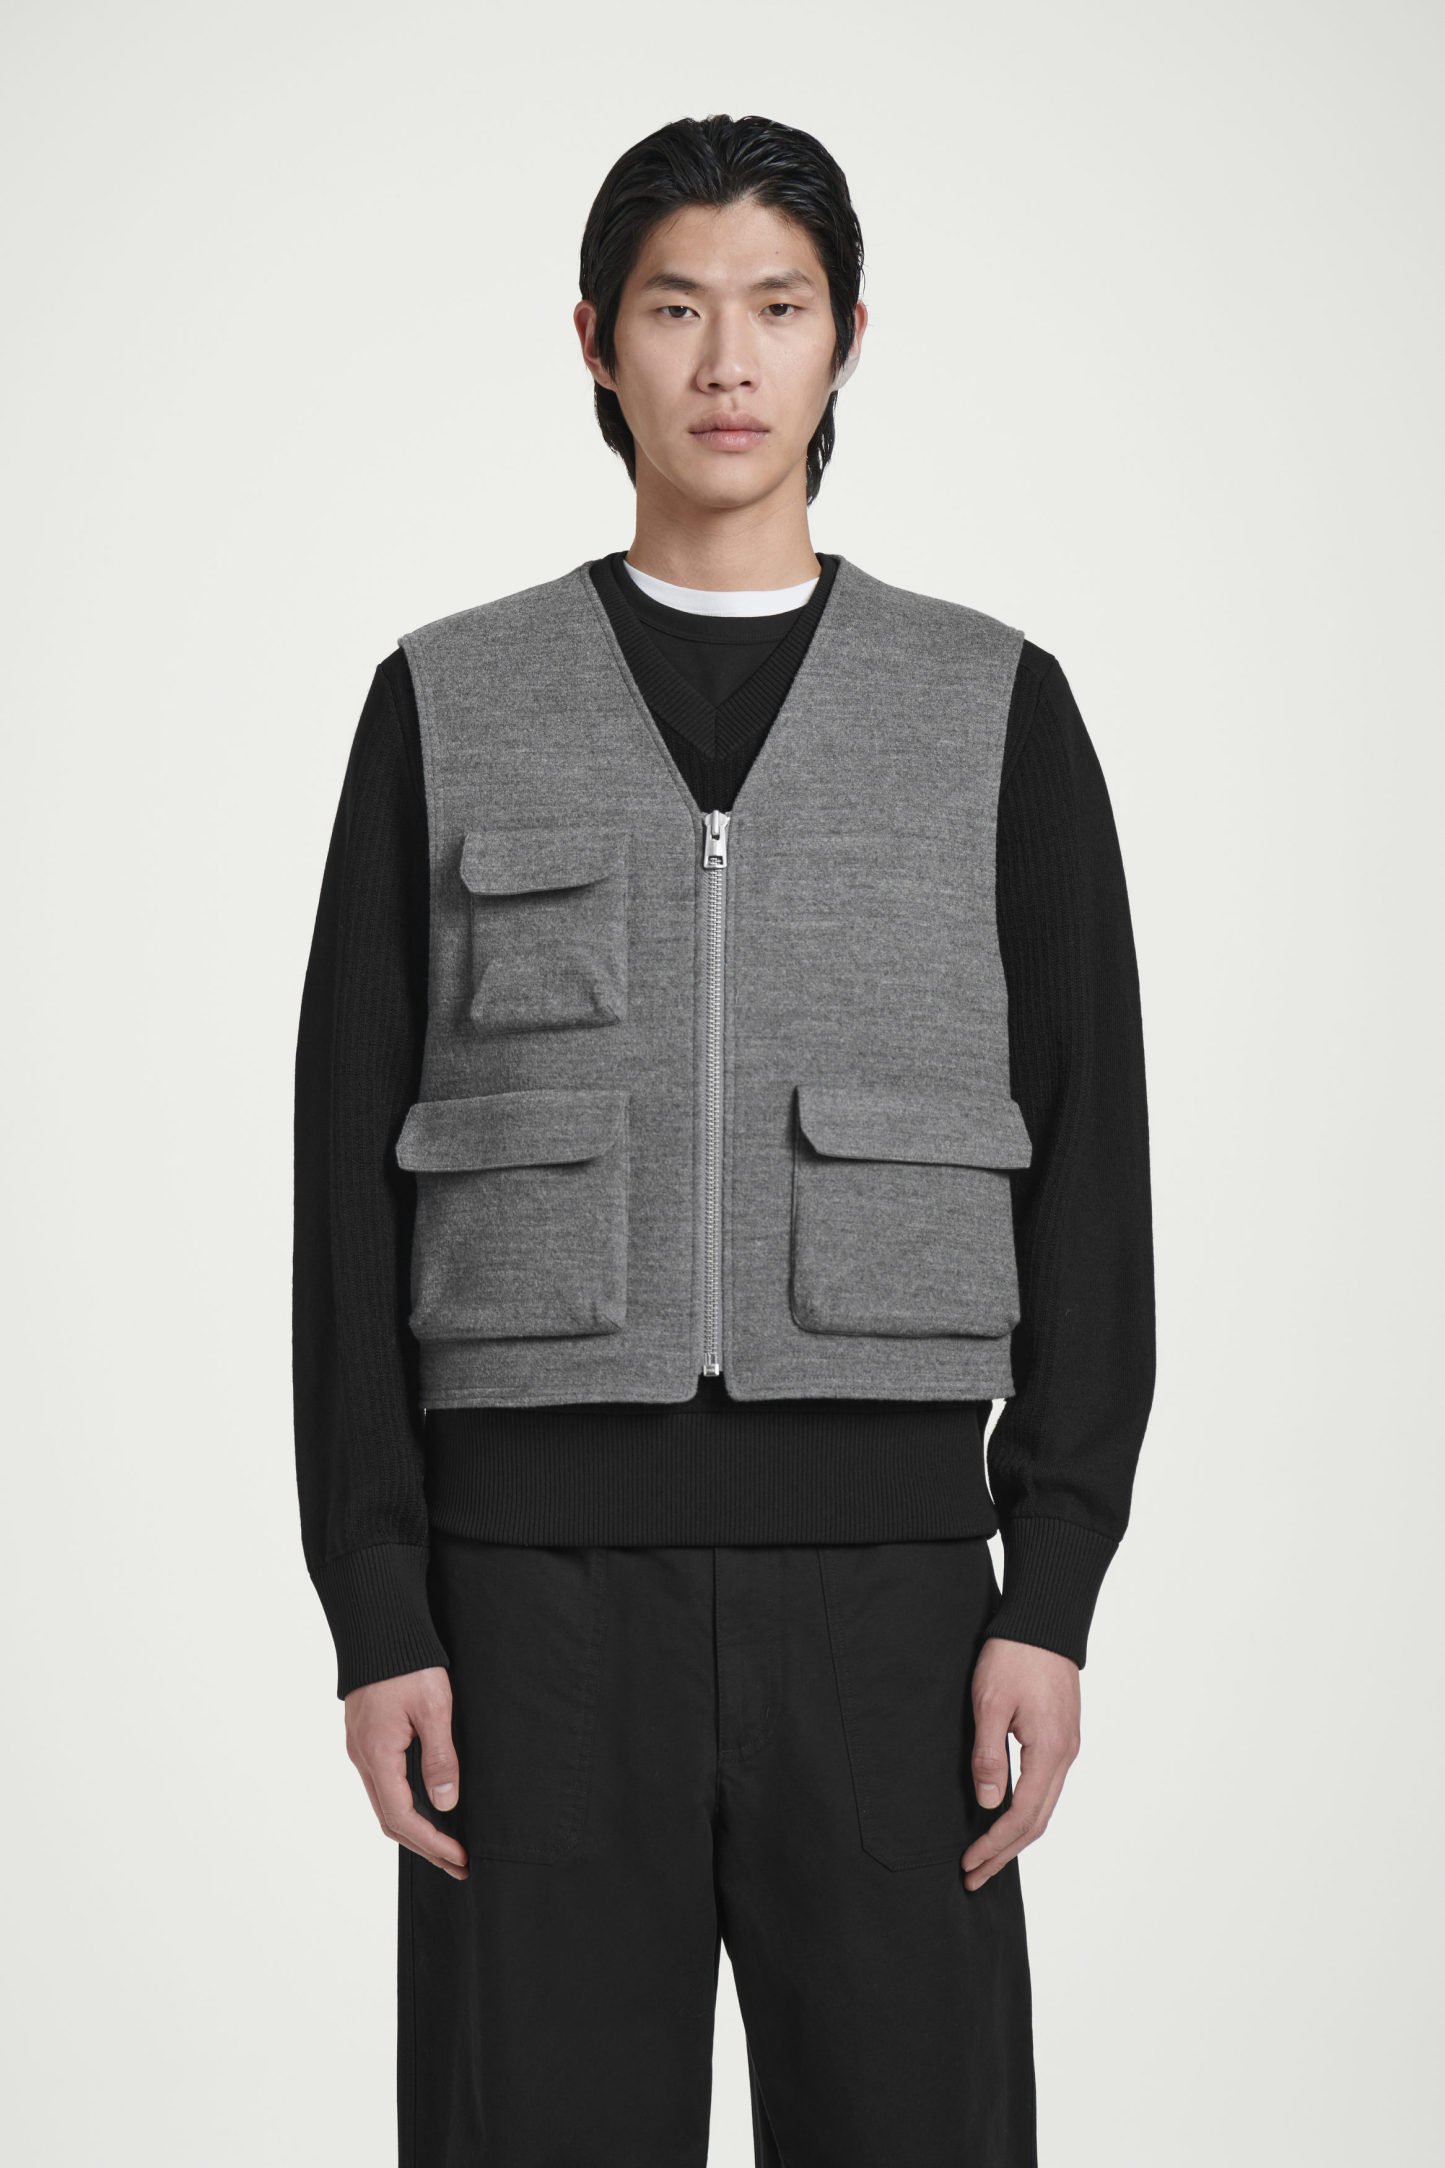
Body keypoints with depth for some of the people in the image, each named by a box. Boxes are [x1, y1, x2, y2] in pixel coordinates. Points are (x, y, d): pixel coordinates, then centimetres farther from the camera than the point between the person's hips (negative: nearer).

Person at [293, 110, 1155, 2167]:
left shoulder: (998, 715, 8)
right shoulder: (448, 711, 8)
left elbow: (1086, 1171, 4)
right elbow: (356, 1178, 5)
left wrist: (1055, 1599, -6)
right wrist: (375, 1620, -4)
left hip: (878, 1572, 0)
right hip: (546, 1573, 0)